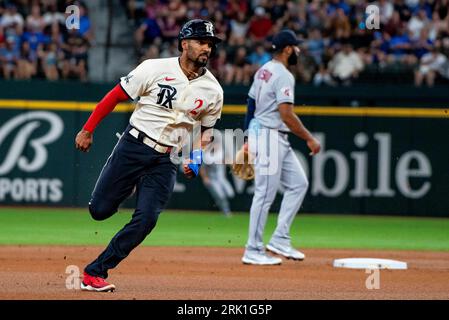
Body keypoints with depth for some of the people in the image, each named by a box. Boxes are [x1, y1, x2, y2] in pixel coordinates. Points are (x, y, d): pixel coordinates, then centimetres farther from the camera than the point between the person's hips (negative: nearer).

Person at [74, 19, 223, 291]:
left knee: (146, 219, -13)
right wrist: (87, 130, -4)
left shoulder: (213, 91, 3)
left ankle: (95, 272, -3)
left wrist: (197, 158, -1)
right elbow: (115, 96, -1)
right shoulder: (156, 69, -7)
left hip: (167, 161, 2)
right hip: (133, 146, -2)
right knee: (99, 210, -3)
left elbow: (206, 130, 17)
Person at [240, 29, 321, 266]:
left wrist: (249, 140, 23)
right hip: (270, 137, -10)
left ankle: (280, 239, 10)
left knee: (298, 183, 11)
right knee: (265, 194, -5)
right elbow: (286, 115, -22)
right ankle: (253, 252, 0)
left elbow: (250, 106, 18)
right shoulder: (283, 76, -16)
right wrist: (310, 139, -14)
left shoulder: (263, 71, 13)